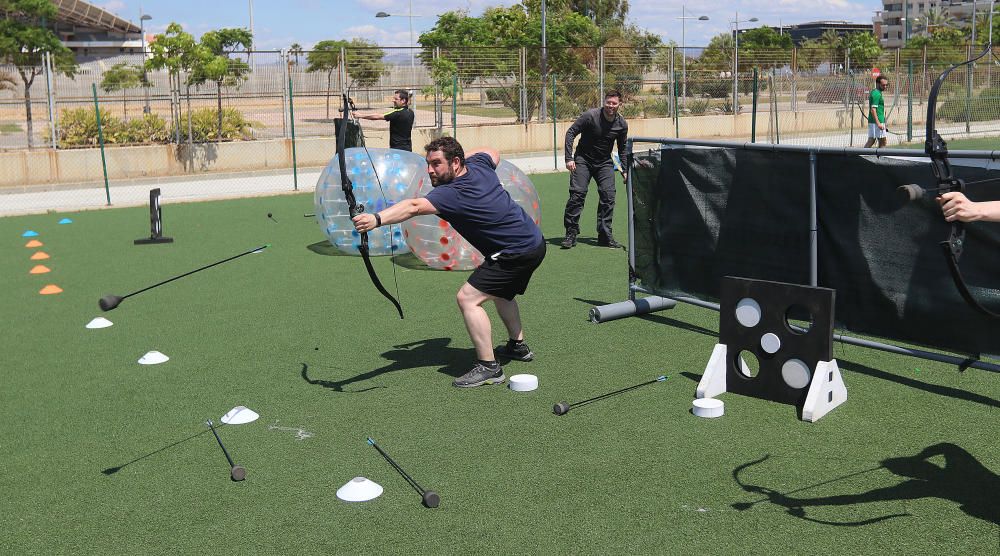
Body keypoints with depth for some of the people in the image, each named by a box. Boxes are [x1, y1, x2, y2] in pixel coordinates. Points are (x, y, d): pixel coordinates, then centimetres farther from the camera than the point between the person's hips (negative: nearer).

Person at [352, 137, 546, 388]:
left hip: (517, 252, -11)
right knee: (500, 291, 32)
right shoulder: (478, 163, -1)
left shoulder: (452, 195, -27)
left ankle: (489, 367, -14)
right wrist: (465, 155, 18)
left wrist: (377, 219, -57)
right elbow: (494, 153, 24)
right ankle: (518, 346, 47)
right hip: (534, 241, 11)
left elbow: (414, 207, -44)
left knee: (468, 298, -17)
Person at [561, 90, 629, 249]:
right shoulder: (590, 115, -16)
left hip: (605, 163, 3)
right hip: (583, 160, -3)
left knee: (608, 196, -9)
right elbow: (570, 132, -12)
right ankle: (571, 233, -7)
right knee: (577, 194, -15)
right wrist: (569, 158, -20)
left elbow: (622, 149, 11)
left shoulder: (622, 125, -4)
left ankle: (605, 236, -1)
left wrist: (625, 170, 4)